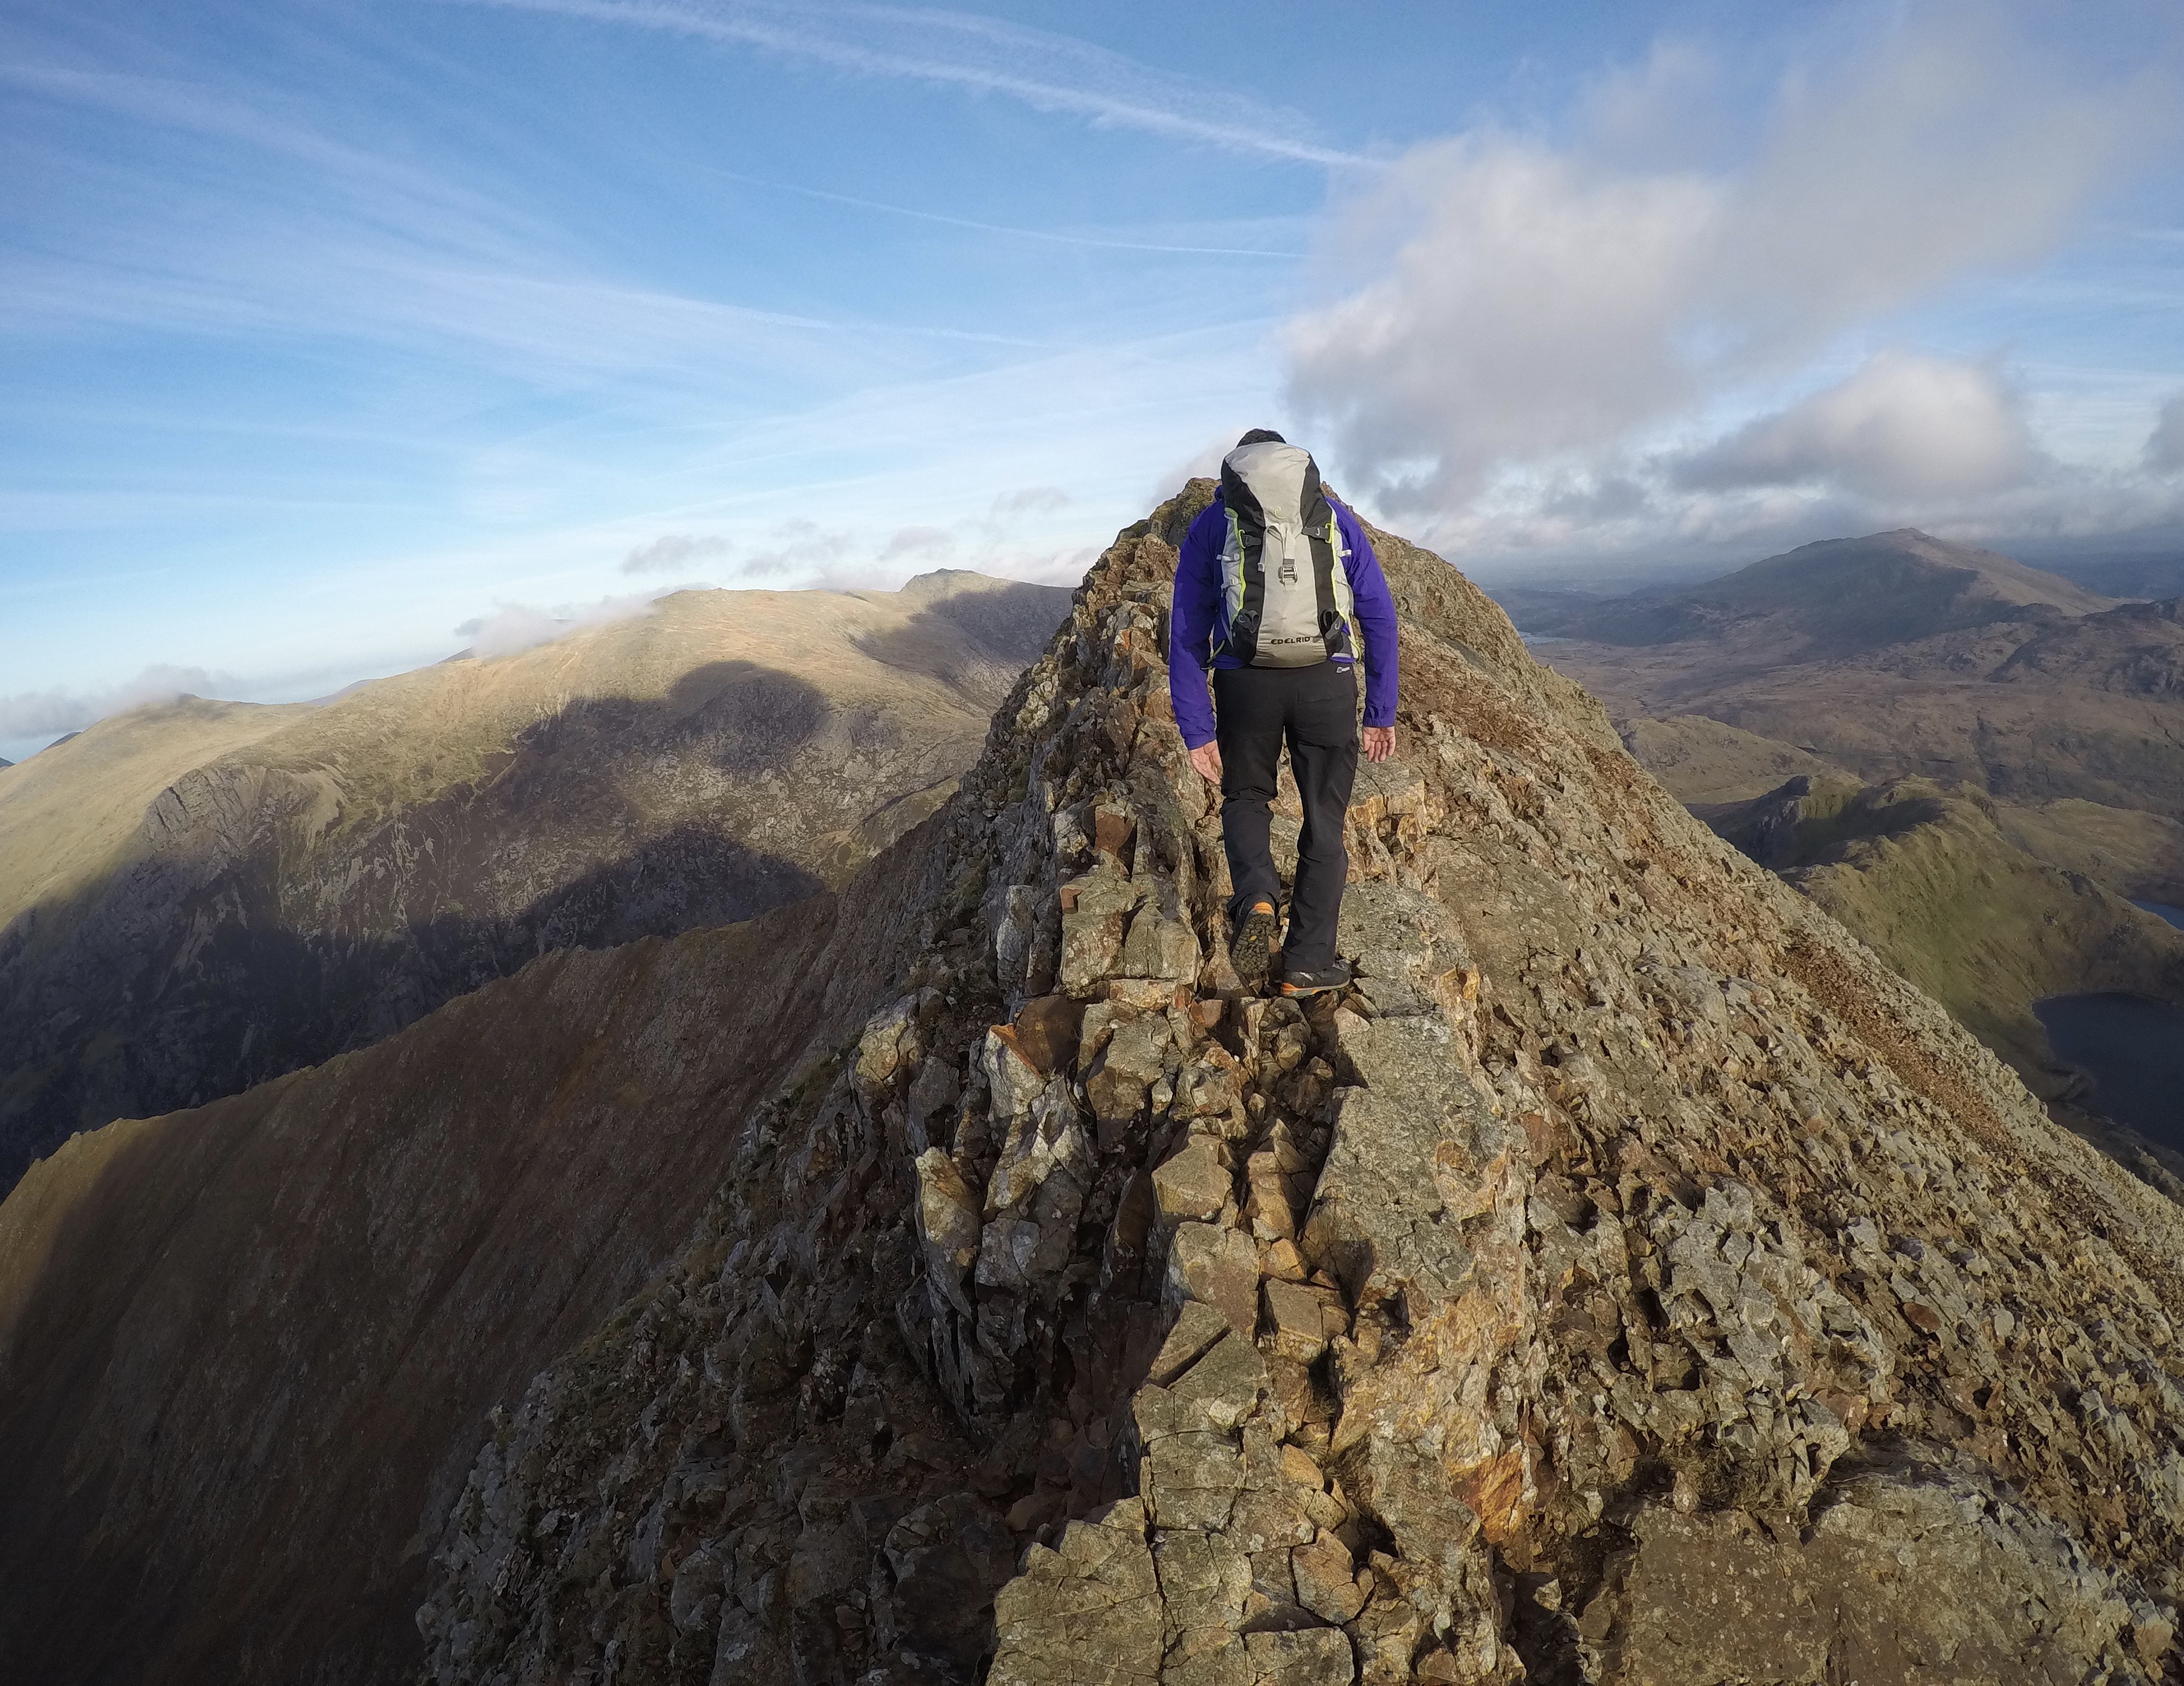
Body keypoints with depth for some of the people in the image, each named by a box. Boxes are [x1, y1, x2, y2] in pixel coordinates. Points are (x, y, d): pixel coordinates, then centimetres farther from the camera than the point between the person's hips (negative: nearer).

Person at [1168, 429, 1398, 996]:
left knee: (1244, 798, 22)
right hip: (1328, 683, 1)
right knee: (1324, 822, 13)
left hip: (1244, 682, 0)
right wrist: (1382, 713, 13)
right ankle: (1308, 964, 17)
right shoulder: (1336, 517, 17)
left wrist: (1197, 731, 6)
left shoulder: (1211, 524, 14)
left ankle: (1255, 900, -6)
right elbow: (1379, 616, 11)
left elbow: (1187, 635, 6)